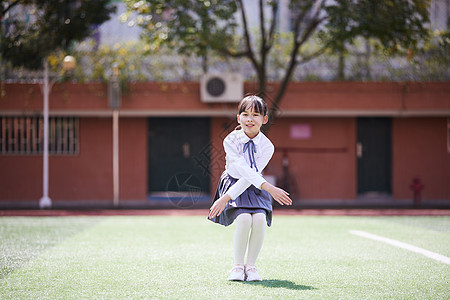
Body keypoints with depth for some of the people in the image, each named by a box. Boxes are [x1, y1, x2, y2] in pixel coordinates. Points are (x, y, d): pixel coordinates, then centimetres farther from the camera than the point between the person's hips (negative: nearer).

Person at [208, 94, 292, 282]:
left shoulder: (267, 147, -11)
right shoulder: (231, 141, -15)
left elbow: (250, 177, -18)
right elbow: (244, 171, -27)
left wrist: (226, 198, -26)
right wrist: (268, 187, -40)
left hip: (254, 189, 2)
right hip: (233, 184, -2)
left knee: (260, 219, -26)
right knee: (244, 219, -29)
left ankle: (251, 265, -8)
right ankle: (238, 266, -11)